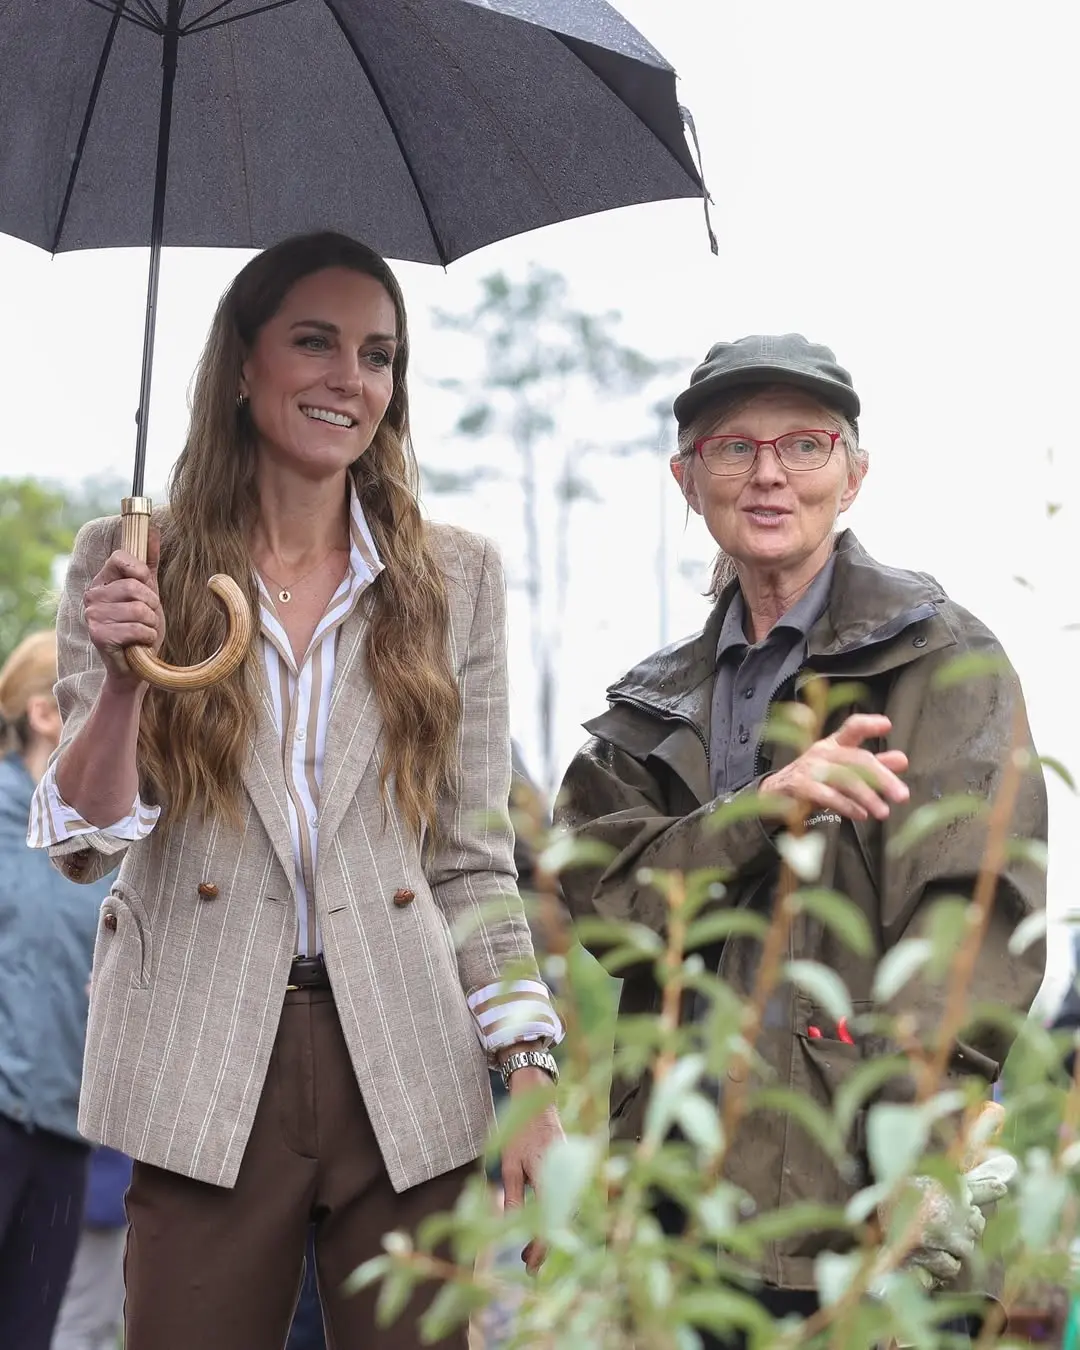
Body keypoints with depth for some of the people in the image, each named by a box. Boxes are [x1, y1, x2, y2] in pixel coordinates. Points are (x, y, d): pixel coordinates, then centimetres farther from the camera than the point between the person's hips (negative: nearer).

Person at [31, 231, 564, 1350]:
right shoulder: (127, 565, 4)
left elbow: (474, 863, 8)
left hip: (409, 1086, 1)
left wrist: (531, 1084, 0)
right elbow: (83, 848, 1)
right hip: (203, 1085, -1)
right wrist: (123, 679, -16)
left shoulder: (458, 578, 7)